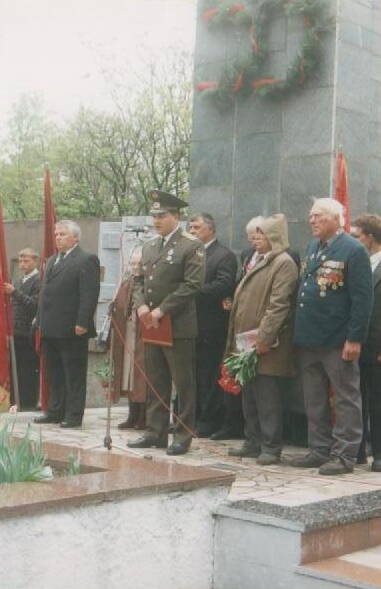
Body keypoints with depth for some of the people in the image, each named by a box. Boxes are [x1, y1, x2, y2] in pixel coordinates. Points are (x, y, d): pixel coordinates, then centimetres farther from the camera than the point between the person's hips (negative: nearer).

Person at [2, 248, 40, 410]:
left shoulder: (39, 280, -9)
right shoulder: (18, 281, 18)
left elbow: (34, 304, -19)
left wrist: (14, 292, -24)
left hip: (30, 334, -8)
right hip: (18, 333, 8)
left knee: (30, 371, -3)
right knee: (19, 370, 9)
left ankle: (30, 404, 3)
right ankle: (20, 403, 16)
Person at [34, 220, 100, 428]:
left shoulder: (86, 260, -7)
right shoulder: (51, 261, 20)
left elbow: (90, 294, -14)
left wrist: (82, 323, -19)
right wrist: (40, 321, 15)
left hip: (71, 330, -8)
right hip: (50, 329, 8)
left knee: (74, 375, -1)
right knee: (54, 374, 14)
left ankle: (74, 415, 3)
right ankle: (55, 411, 21)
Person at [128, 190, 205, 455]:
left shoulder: (192, 246, -7)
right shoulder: (150, 246, 16)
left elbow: (192, 284, -14)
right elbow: (140, 280, 18)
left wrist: (161, 310, -16)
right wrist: (141, 305, -3)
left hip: (179, 326, -7)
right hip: (151, 325, 7)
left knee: (184, 384, 0)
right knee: (156, 383, 12)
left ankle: (183, 436, 7)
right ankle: (155, 432, 20)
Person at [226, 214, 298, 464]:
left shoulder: (284, 263, -10)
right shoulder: (259, 262, 20)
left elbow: (278, 305, -18)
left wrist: (264, 338, -23)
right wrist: (236, 339, 16)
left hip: (266, 346, -9)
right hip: (247, 342, 9)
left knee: (267, 398, -5)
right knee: (250, 396, 14)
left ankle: (271, 447, 2)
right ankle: (253, 443, 23)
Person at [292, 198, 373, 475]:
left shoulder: (353, 250, -10)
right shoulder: (312, 248, 14)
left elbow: (363, 298, -13)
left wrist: (355, 338, -17)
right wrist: (300, 332, 13)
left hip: (337, 341, -8)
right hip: (309, 338, 8)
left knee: (346, 399, 3)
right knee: (315, 401, 14)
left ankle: (345, 455, 8)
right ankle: (319, 450, 25)